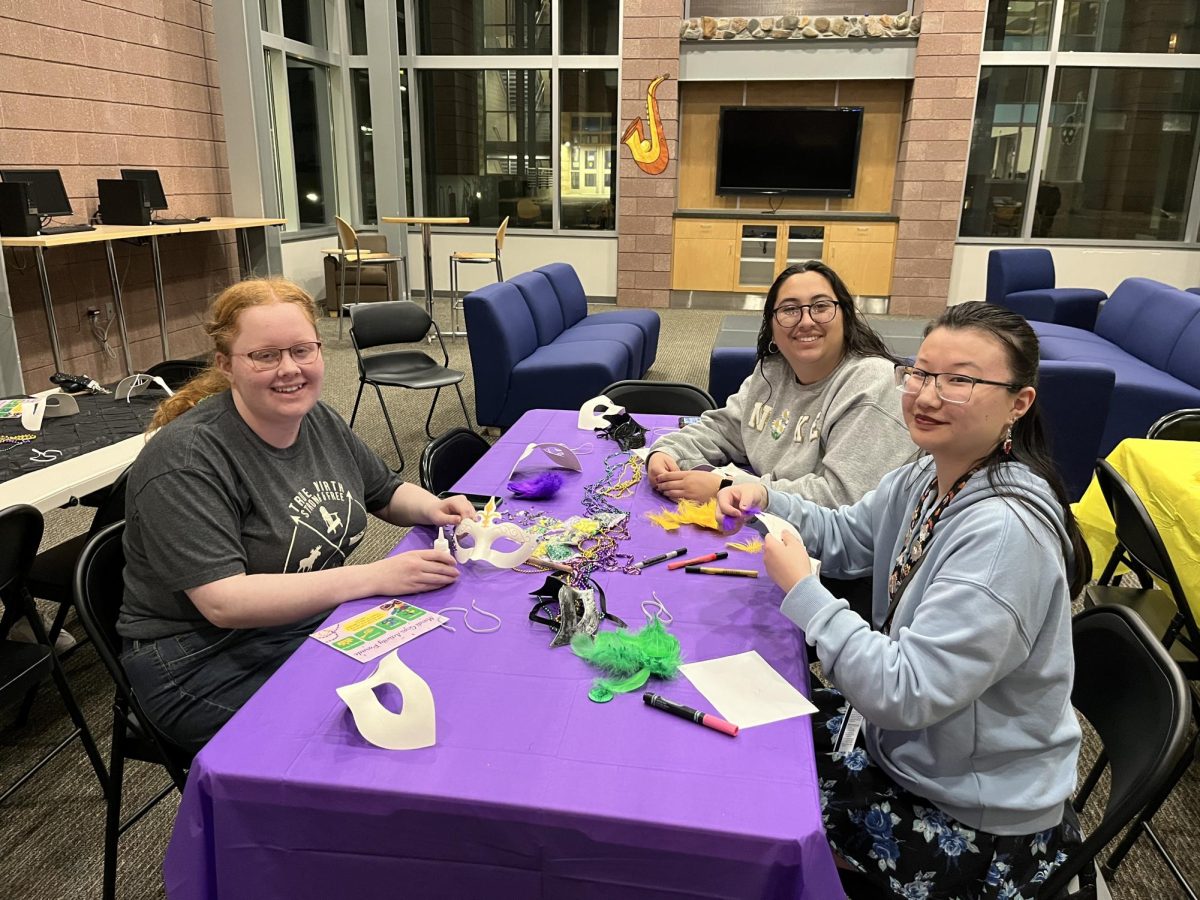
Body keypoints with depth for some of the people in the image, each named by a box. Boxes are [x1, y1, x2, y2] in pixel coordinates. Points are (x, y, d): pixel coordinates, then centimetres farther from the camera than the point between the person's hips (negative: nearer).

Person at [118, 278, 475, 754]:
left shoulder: (317, 419, 1)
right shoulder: (185, 461, -21)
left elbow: (386, 492, 17)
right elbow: (224, 602, -27)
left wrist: (432, 508, -6)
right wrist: (374, 577, -32)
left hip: (323, 622, 7)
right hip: (210, 662, -7)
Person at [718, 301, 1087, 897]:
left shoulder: (1005, 532, -33)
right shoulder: (929, 477, -5)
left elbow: (905, 693, -34)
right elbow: (845, 535, 9)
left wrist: (802, 591, -28)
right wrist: (765, 502, -8)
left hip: (968, 821, -8)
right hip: (907, 743, 8)